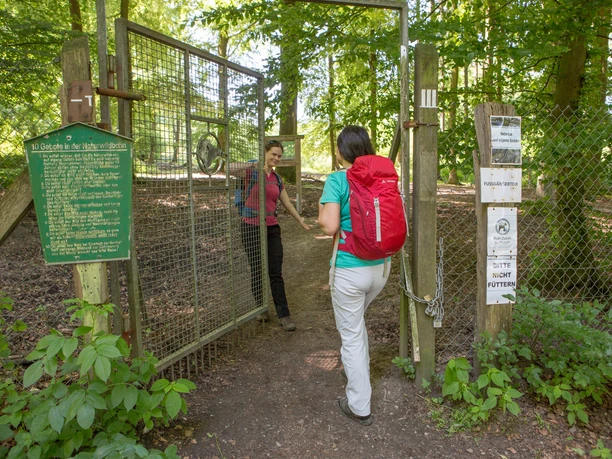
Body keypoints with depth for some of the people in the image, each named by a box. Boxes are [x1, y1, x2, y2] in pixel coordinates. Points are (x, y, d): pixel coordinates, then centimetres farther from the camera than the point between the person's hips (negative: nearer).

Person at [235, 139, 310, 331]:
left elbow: (287, 203, 23)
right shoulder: (252, 171, -5)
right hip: (252, 227, -4)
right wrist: (253, 165, -36)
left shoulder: (277, 178, 12)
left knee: (276, 273, 2)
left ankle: (284, 315, 4)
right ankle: (259, 308, 24)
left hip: (272, 228, 4)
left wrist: (300, 220, 32)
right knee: (257, 271, 6)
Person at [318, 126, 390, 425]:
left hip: (349, 270, -6)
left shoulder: (337, 180, -13)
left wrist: (321, 209, -1)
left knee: (351, 336, 9)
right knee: (357, 320, 31)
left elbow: (329, 226, -21)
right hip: (380, 268, 6)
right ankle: (359, 371, 49)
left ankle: (359, 407, 22)